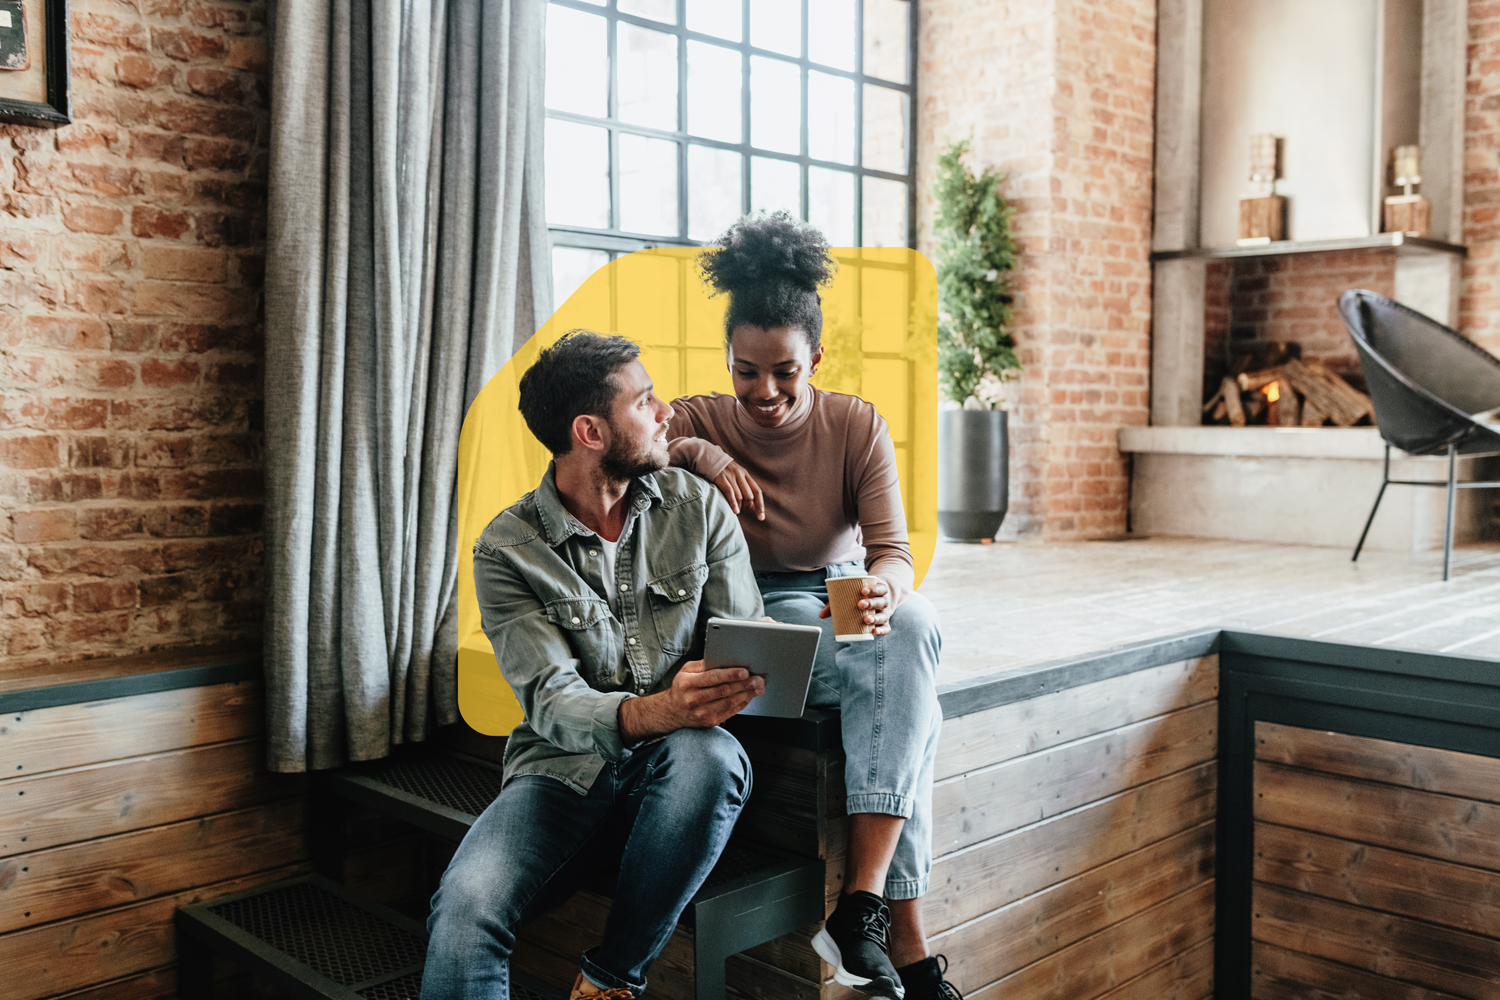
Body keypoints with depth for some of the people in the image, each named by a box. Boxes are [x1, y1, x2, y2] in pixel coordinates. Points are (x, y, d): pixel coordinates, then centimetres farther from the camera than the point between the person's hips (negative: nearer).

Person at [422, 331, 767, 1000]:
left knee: (710, 757, -35)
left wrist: (726, 689, -27)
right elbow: (551, 701, -14)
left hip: (677, 766, 3)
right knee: (465, 907, -33)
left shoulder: (699, 508, 3)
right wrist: (651, 711, -36)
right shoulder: (507, 549, -4)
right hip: (565, 769, -2)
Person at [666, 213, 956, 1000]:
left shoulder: (857, 424, -1)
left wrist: (883, 591, -32)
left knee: (913, 626, -33)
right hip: (755, 617, -3)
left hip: (848, 602, 3)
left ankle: (863, 905, -33)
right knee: (910, 703, -30)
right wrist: (697, 453, -28)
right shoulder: (700, 422, -3)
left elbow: (892, 550, -8)